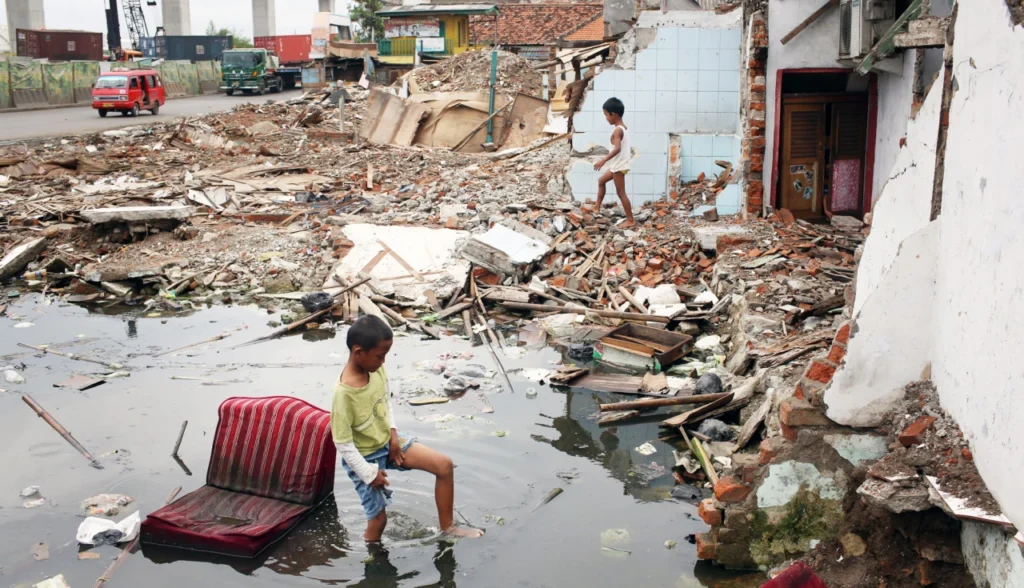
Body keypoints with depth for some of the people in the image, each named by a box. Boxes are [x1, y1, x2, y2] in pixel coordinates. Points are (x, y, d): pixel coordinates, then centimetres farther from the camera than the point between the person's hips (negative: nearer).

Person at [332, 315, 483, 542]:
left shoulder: (377, 369, -12)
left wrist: (393, 434, -4)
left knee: (444, 464, 0)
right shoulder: (343, 393, -33)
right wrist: (369, 474, -17)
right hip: (365, 457, -7)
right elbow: (343, 444, -26)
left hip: (388, 443, 7)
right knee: (378, 518, 4)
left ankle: (448, 527, 17)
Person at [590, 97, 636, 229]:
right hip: (618, 165, 10)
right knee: (601, 181, 24)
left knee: (621, 193, -3)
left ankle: (630, 220, 3)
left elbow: (617, 148, -35)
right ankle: (597, 207, 33)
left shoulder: (617, 130, -21)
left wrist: (604, 160, -40)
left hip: (619, 166, -10)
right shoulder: (624, 128, 8)